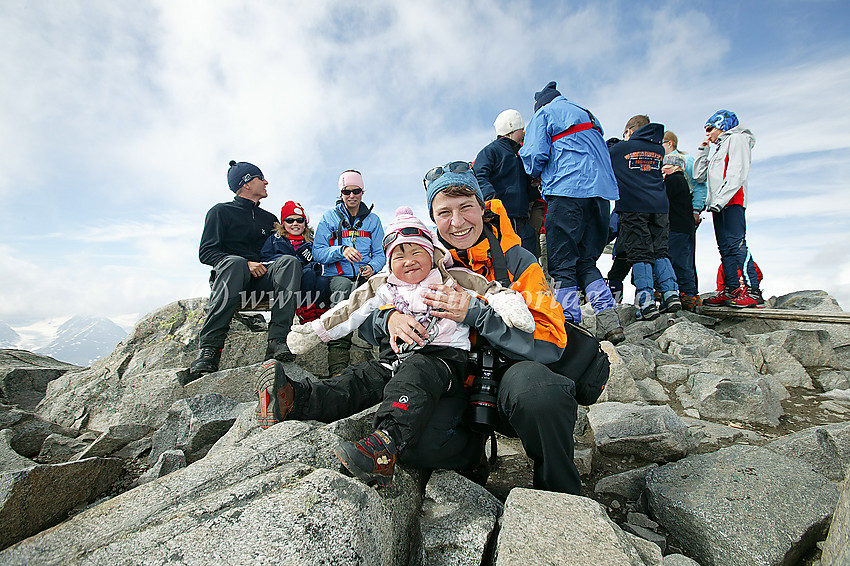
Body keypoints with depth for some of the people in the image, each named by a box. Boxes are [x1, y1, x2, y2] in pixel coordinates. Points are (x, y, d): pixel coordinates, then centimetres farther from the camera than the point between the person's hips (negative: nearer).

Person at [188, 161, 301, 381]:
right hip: (226, 275, -3)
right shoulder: (221, 211, 10)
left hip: (261, 279, 4)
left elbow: (278, 252, 24)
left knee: (289, 261, -27)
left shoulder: (270, 219, 25)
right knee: (235, 262, -38)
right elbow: (206, 252, -1)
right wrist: (245, 264, -16)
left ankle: (277, 340, -40)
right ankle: (209, 348, -40)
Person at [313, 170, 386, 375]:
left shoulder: (372, 219, 19)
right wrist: (341, 250, -16)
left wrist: (372, 267, -10)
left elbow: (380, 254, 13)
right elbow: (318, 252, 3)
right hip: (337, 275, -2)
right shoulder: (329, 217, 13)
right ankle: (337, 364, -44)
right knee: (344, 287, -38)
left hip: (365, 275, 2)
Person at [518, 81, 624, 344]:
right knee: (586, 262, 9)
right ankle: (610, 320, -1)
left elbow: (535, 155, -4)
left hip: (567, 191, -7)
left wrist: (535, 174, 17)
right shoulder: (589, 117, 31)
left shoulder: (543, 114, 10)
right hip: (601, 192, 7)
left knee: (562, 265, -5)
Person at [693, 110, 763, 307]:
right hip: (718, 204, 9)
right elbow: (699, 175, 25)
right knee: (725, 247, 3)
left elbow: (737, 172, -10)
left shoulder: (737, 139, 5)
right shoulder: (719, 149, 31)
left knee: (736, 244, -17)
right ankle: (731, 290, 2)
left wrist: (721, 199, -19)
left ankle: (753, 291, -18)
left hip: (732, 201, -9)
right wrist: (702, 150, 23)